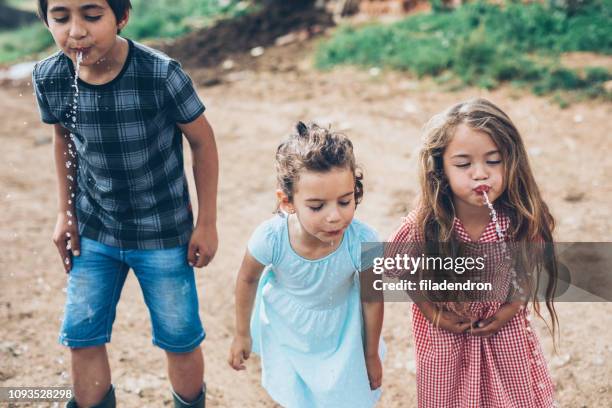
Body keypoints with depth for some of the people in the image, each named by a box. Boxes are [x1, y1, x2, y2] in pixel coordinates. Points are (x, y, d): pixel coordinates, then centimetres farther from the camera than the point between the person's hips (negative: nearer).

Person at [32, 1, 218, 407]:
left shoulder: (161, 74, -26)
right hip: (94, 232, 3)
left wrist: (207, 223, -7)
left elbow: (203, 142, -12)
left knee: (180, 339, 8)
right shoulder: (49, 79, -14)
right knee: (81, 337, 9)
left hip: (163, 235, -3)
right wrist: (66, 211, 9)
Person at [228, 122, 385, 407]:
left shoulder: (363, 242, -36)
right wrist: (242, 334, 3)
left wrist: (372, 355, 0)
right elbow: (247, 279, -12)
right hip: (285, 329, 1)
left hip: (339, 329, 0)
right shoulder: (271, 237, -36)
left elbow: (372, 298, -15)